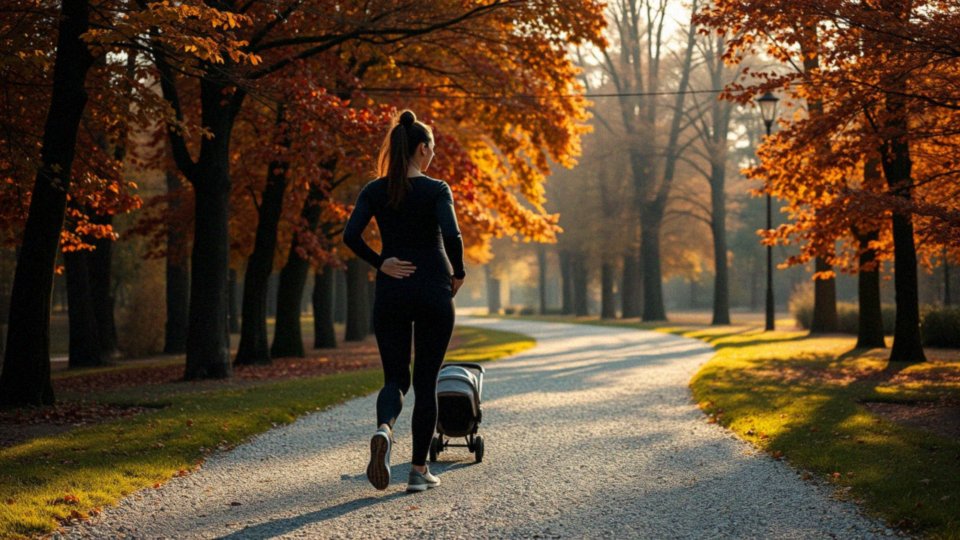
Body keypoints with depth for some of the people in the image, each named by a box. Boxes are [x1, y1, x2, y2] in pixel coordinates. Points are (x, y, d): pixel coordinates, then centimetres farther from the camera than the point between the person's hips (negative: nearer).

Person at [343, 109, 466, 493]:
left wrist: (379, 264, 0)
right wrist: (458, 274, -4)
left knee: (396, 377, 11)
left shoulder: (375, 191, 3)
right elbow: (451, 236, -19)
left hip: (391, 292, 3)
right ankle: (419, 471, 8)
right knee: (426, 380, 8)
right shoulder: (436, 190, -6)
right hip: (433, 292, -3)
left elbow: (351, 235, -9)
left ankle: (383, 429, -23)